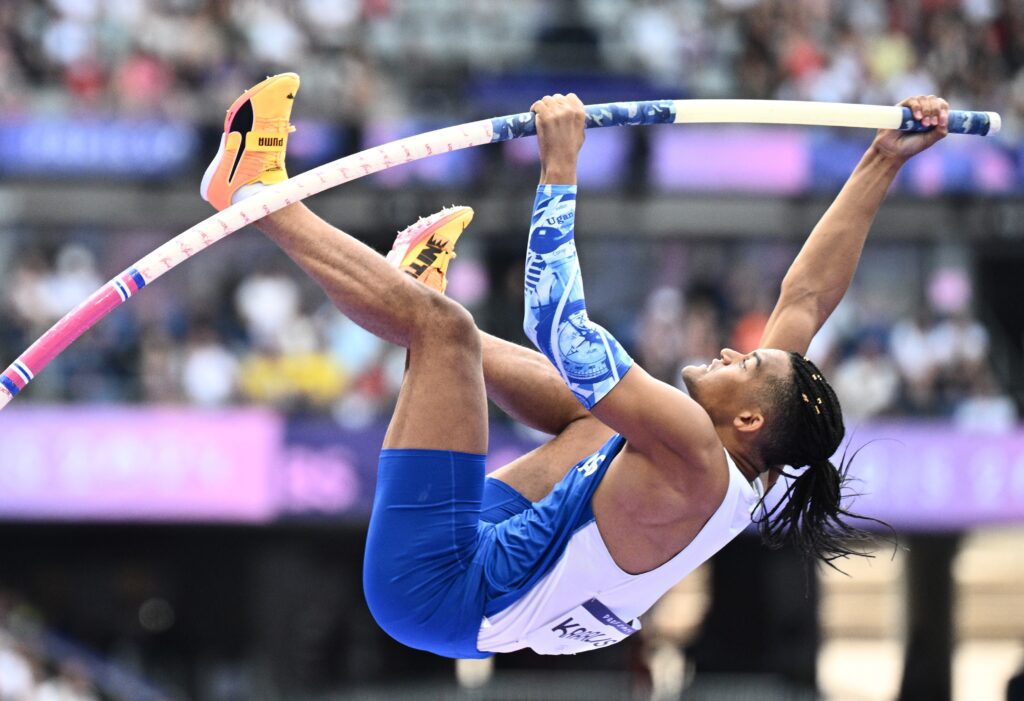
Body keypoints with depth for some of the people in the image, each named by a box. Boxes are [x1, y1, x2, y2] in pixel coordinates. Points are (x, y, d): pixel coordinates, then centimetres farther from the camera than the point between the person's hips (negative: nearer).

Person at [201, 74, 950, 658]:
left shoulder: (697, 460, -25)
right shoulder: (744, 465, -1)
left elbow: (565, 331, -31)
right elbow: (809, 297, 8)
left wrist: (560, 172, -29)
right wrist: (884, 163, 9)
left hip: (443, 588, -9)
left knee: (440, 323, -16)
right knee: (583, 407, 27)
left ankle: (257, 188, -1)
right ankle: (420, 286, 45)